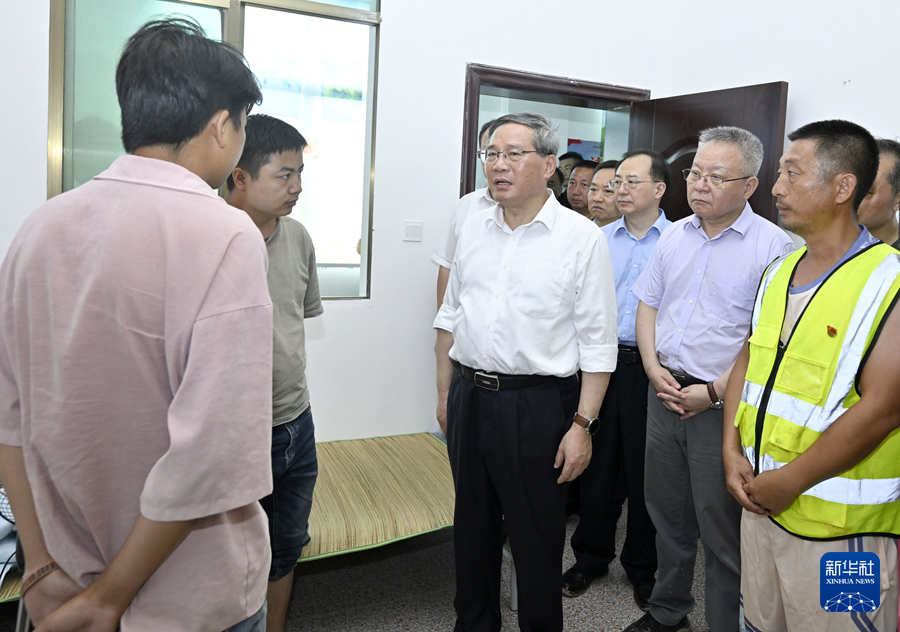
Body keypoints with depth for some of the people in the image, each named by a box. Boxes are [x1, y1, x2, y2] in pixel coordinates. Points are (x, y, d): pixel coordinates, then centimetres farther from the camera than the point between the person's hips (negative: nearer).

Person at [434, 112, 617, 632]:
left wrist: (582, 424, -13)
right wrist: (446, 392, 14)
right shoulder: (474, 229, 7)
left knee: (536, 538, 9)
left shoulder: (582, 238, -8)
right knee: (473, 526, 19)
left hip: (537, 404, -5)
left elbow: (598, 343, -9)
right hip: (469, 397, 5)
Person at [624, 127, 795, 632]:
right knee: (667, 513, 19)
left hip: (722, 406, -6)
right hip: (665, 395, 6)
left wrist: (715, 392, -17)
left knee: (722, 529, 6)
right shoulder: (675, 236, 9)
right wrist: (654, 368, -2)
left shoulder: (774, 247, -10)